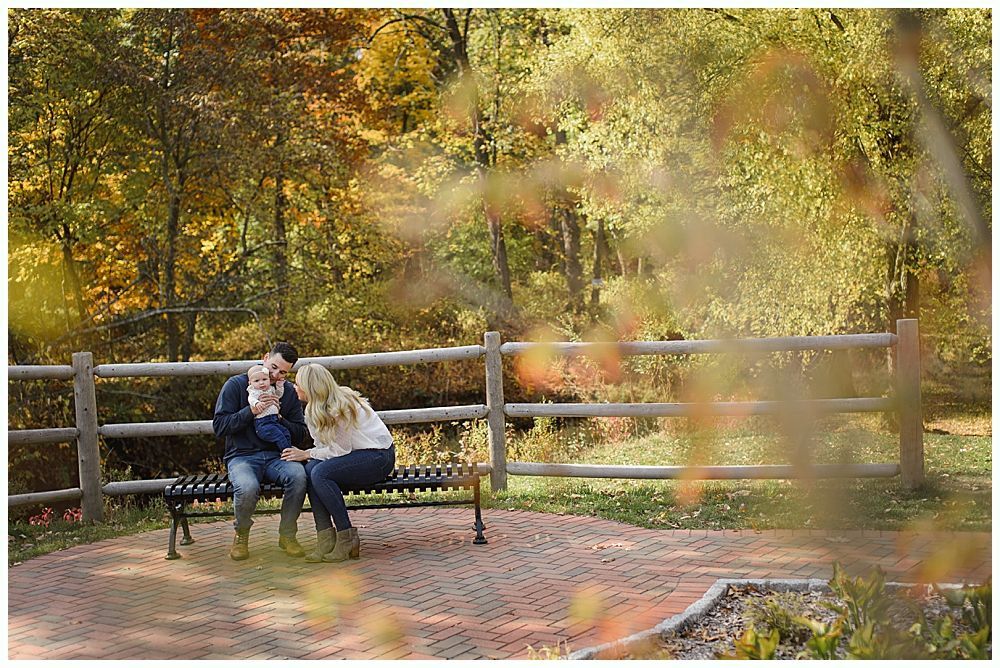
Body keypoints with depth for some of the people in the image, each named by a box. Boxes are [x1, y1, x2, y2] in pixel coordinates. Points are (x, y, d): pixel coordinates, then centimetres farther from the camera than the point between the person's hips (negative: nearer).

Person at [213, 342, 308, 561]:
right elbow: (219, 426, -5)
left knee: (298, 475, -33)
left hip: (277, 456, 3)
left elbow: (299, 434, 10)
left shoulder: (289, 393, 12)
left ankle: (287, 535, -11)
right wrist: (251, 411, -16)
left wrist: (279, 418, -8)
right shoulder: (235, 385, 2)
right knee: (247, 487, -37)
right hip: (242, 456, -2)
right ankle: (241, 536, -5)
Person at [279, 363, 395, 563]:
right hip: (358, 455, 8)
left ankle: (348, 540, -20)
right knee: (310, 469, -17)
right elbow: (325, 446, 4)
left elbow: (341, 450, -20)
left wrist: (307, 454, -13)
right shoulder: (314, 409, 6)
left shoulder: (338, 408, -22)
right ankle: (326, 540, -20)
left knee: (321, 473, -27)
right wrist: (308, 456, -16)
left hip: (379, 457, -8)